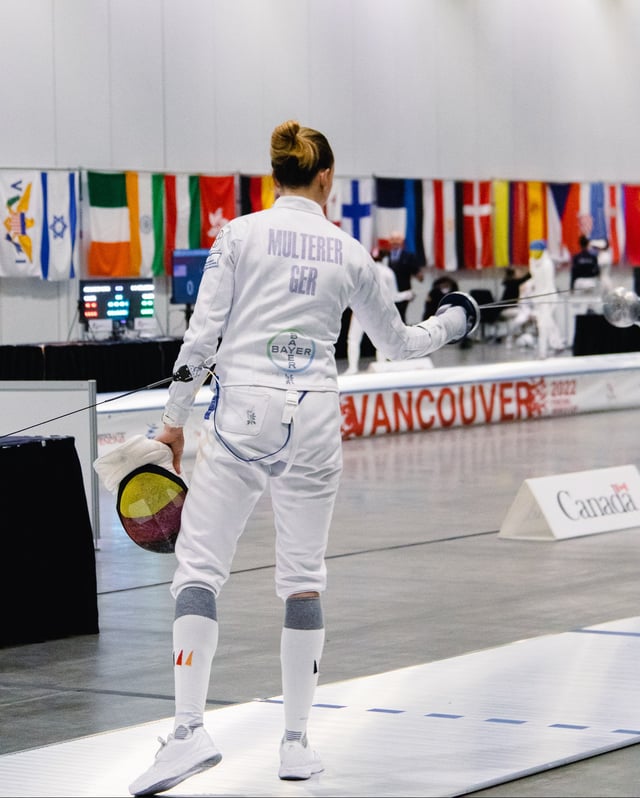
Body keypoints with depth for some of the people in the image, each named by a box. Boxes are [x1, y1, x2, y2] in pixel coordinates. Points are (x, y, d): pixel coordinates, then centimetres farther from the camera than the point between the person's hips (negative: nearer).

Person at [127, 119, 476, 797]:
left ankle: (189, 729, -19)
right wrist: (454, 320, 36)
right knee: (303, 578, 12)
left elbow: (202, 335, -5)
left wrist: (174, 419, 3)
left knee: (198, 570, -3)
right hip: (313, 421, 2)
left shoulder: (240, 234, -1)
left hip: (242, 415, -2)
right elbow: (398, 343, 18)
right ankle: (295, 741, 14)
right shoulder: (348, 252, 6)